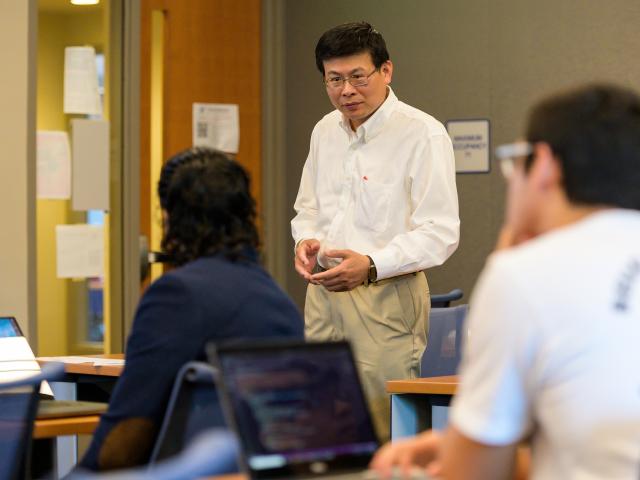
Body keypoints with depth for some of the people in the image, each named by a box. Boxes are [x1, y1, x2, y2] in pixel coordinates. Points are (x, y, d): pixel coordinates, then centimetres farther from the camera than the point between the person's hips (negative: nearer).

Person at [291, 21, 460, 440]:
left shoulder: (423, 135, -10)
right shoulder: (325, 132, 13)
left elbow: (440, 232, -14)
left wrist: (372, 265, -26)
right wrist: (306, 240, 3)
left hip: (386, 296, -7)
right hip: (323, 292, 7)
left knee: (388, 433, -7)